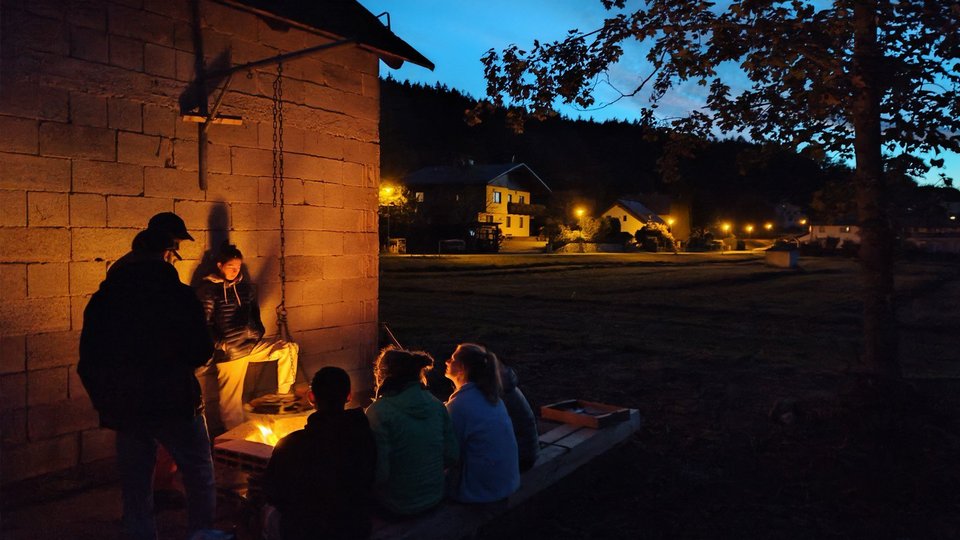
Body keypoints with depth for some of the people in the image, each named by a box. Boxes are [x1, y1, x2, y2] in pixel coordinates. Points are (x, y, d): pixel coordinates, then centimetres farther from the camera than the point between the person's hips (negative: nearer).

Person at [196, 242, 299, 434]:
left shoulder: (245, 287, 12)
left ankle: (283, 395, 1)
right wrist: (219, 344, -15)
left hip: (251, 343, 6)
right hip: (229, 350, -5)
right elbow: (204, 323, -8)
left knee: (289, 348, -6)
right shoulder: (208, 289, -5)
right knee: (231, 401, -1)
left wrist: (258, 334, 9)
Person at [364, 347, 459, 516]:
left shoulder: (378, 412, -19)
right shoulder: (436, 405, -4)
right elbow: (451, 456, 0)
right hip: (435, 498, 5)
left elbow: (379, 472, -21)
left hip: (399, 507, -5)